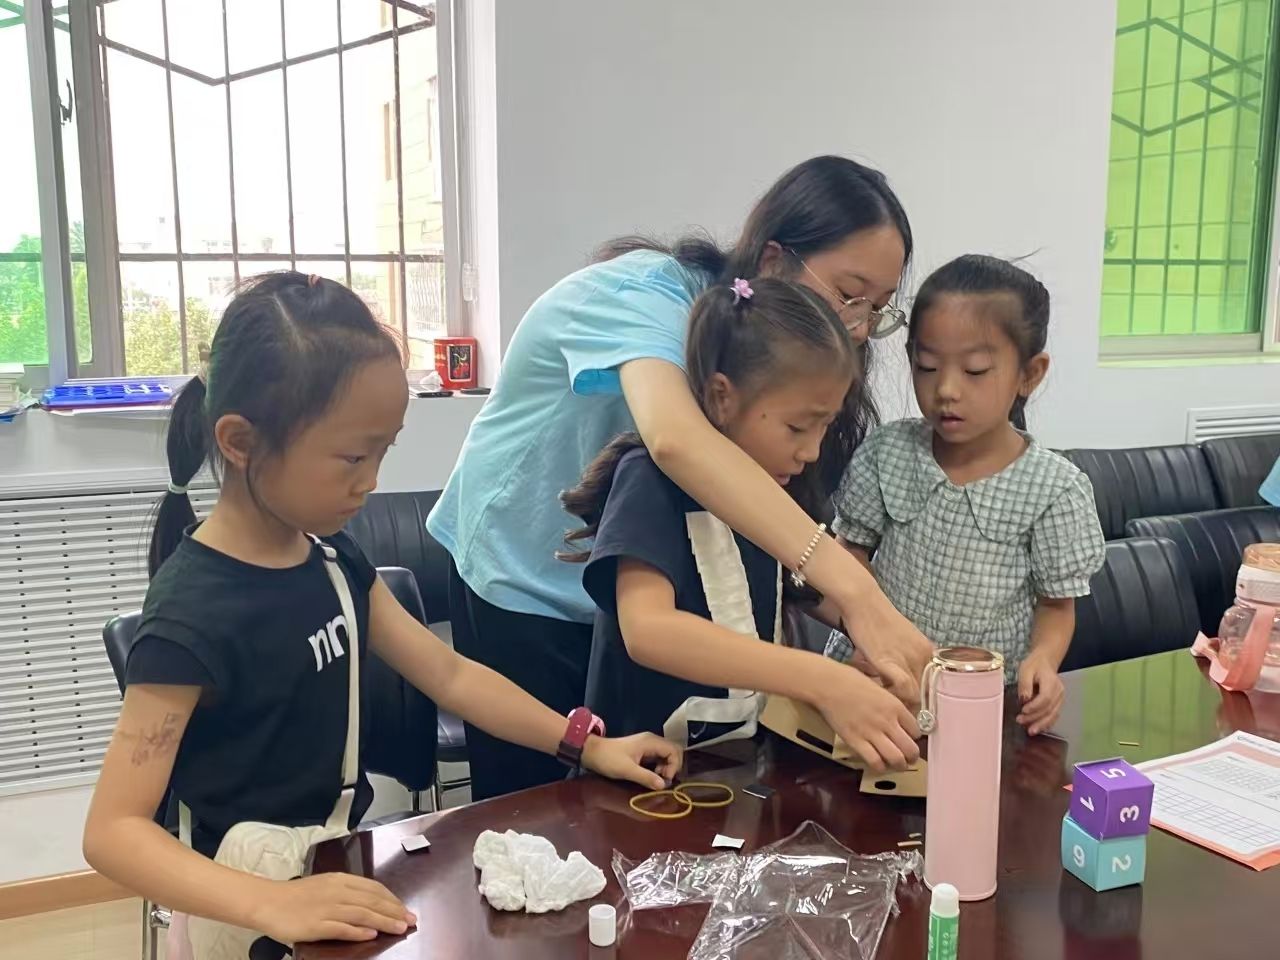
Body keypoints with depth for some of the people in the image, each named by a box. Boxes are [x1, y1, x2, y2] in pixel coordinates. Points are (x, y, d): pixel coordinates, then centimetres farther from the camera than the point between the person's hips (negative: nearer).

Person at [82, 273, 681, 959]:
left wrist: (586, 745, -1)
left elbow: (449, 674, 6)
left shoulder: (331, 558, 0)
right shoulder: (193, 613, -23)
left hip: (345, 861, 7)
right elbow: (113, 830, -24)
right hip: (261, 893, -7)